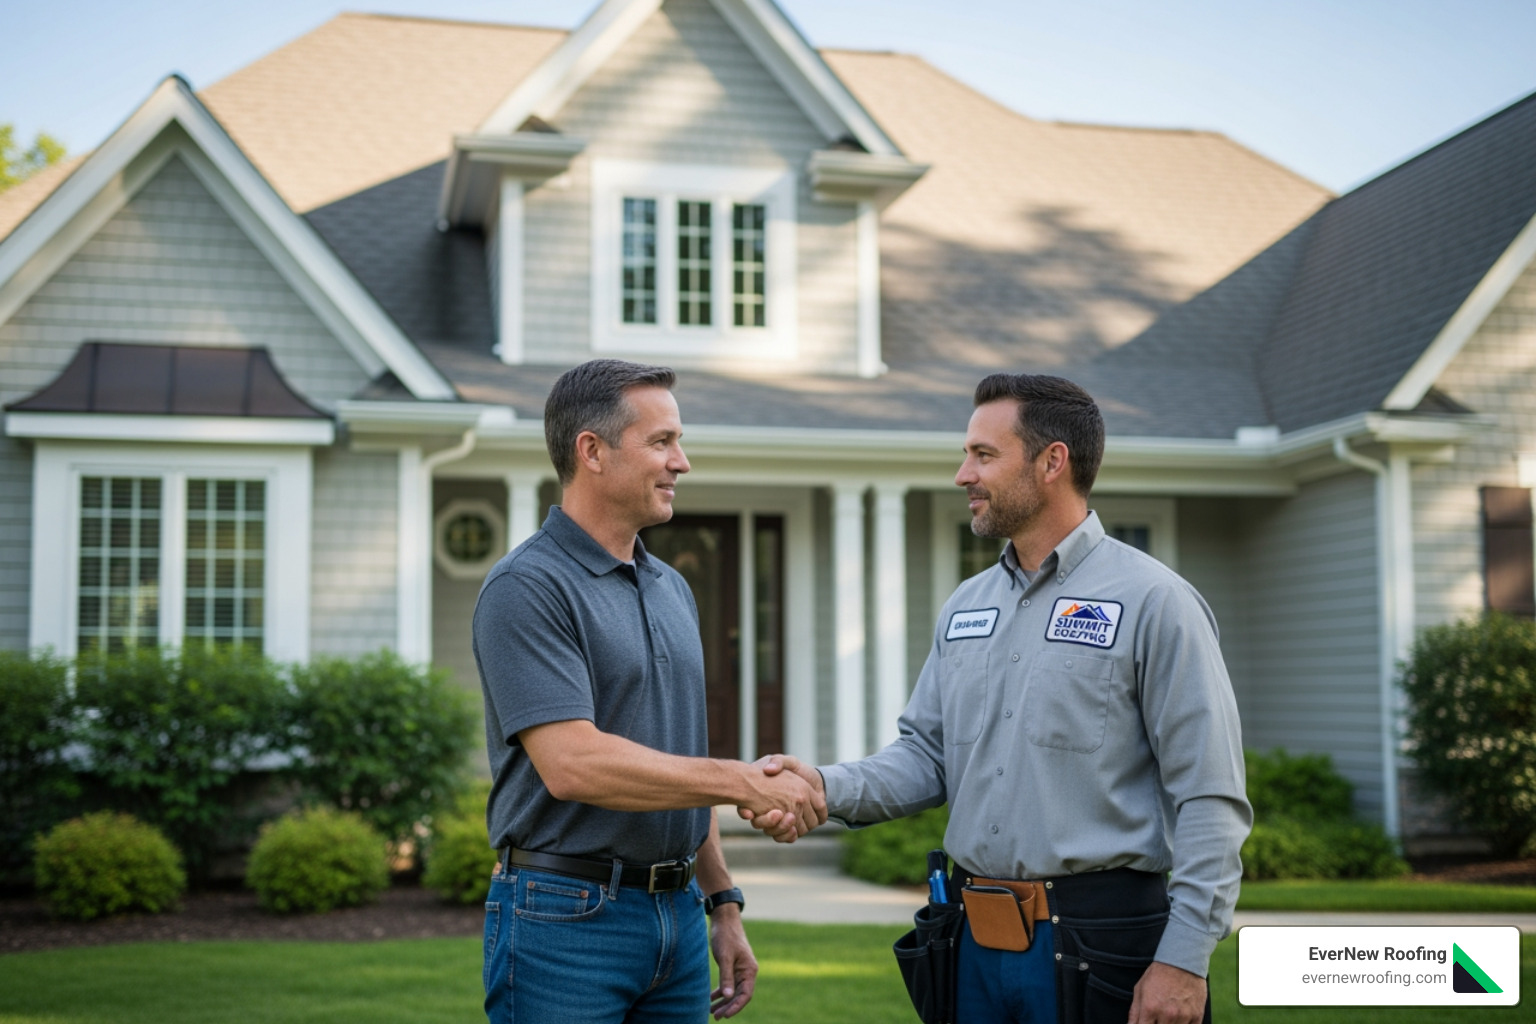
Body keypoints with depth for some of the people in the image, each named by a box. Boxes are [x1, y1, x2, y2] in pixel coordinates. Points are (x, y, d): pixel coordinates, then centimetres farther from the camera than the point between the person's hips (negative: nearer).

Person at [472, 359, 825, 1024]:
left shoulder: (672, 589, 13)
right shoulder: (526, 588, -13)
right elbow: (572, 763, -23)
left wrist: (722, 902, 16)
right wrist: (746, 782, -20)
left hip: (677, 918, 7)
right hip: (565, 919, -7)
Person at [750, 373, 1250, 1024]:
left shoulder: (1153, 602, -9)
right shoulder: (965, 606, 12)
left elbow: (1210, 798, -11)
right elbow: (926, 755, 12)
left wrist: (1184, 958, -16)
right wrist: (829, 787, -7)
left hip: (1097, 945, -6)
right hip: (976, 945, 6)